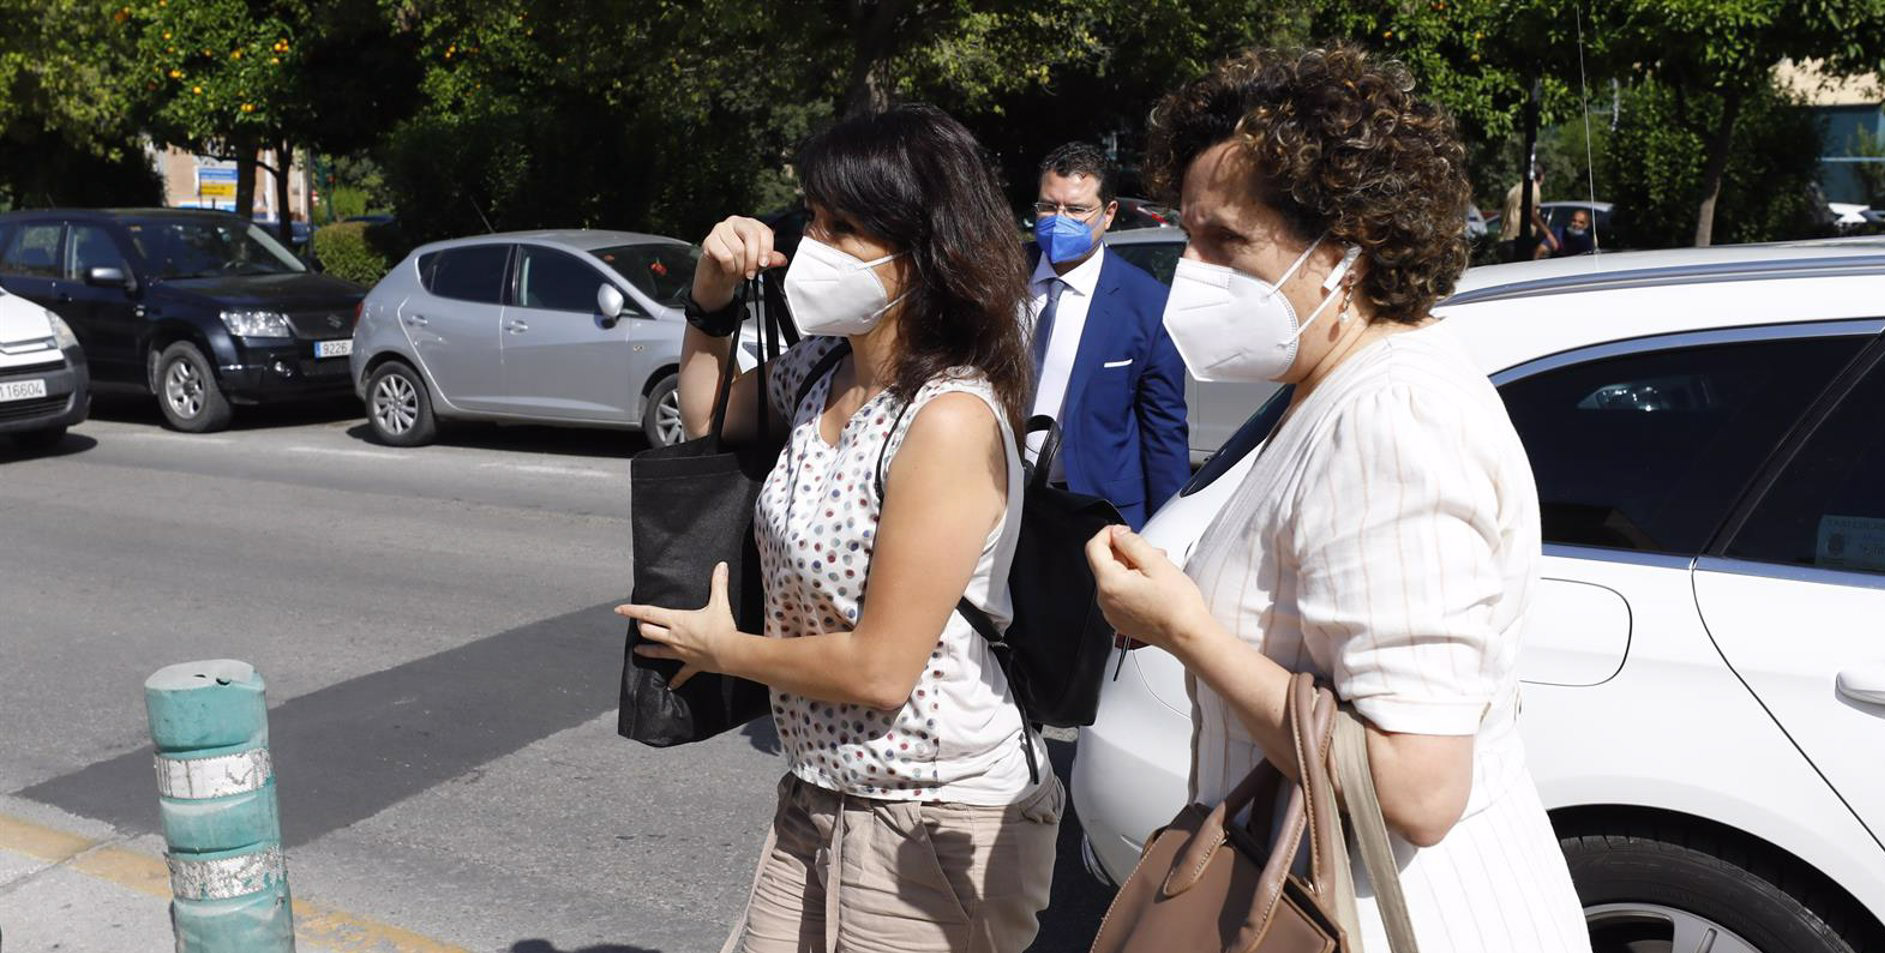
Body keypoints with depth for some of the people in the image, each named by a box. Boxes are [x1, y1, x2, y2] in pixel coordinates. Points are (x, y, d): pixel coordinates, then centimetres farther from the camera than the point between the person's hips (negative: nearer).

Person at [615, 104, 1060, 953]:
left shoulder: (951, 416, -23)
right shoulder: (820, 371, 0)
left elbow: (881, 668, -22)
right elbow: (704, 422, 21)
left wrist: (723, 649, -6)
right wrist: (712, 299, 3)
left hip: (936, 825, -7)